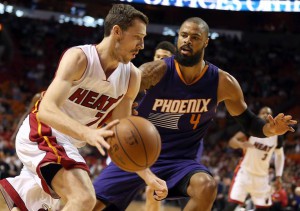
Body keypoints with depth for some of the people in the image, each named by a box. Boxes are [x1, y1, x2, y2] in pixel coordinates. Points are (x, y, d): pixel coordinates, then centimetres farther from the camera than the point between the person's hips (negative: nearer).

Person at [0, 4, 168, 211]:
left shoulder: (132, 76, -3)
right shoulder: (79, 57, -22)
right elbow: (46, 110, -34)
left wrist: (147, 174, -6)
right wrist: (87, 133, -50)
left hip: (67, 144, 8)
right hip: (40, 133, -8)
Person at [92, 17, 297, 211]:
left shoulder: (222, 83, -9)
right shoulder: (156, 71, -16)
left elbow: (248, 122, 3)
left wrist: (271, 129, -20)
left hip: (181, 160, 0)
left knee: (207, 186, -32)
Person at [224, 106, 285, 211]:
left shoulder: (277, 135, -3)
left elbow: (280, 156, 13)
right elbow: (232, 141, -21)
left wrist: (278, 177, 6)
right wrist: (241, 144, -44)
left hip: (262, 175, 3)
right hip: (245, 171, -3)